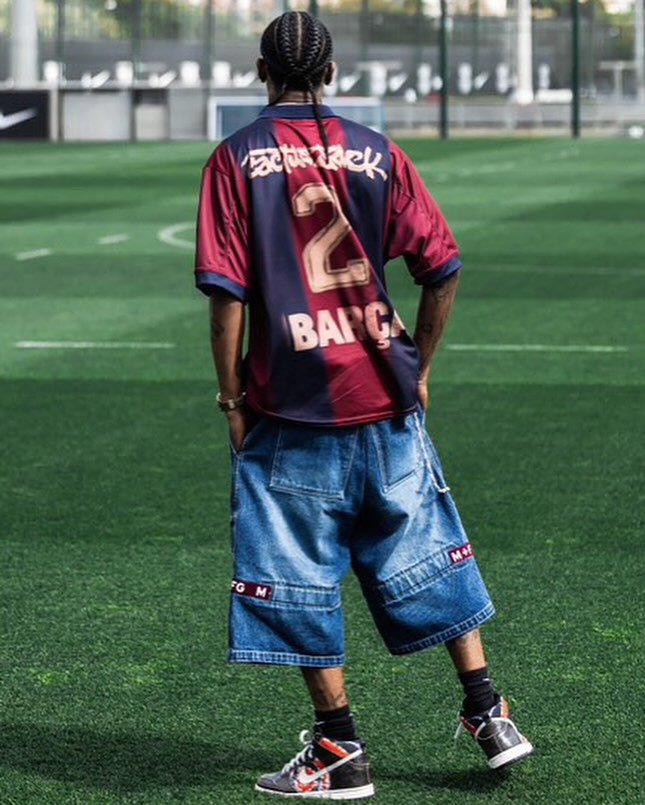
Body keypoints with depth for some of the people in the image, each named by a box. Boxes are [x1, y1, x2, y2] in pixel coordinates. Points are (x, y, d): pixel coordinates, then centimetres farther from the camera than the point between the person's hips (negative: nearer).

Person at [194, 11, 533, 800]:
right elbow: (442, 268, 0)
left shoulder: (236, 159, -3)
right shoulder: (376, 153, 4)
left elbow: (226, 291, -10)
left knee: (300, 578, 6)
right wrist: (418, 367, 12)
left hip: (289, 406, -3)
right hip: (385, 401, 3)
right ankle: (489, 715, 18)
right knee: (428, 554, 16)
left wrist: (231, 397, -2)